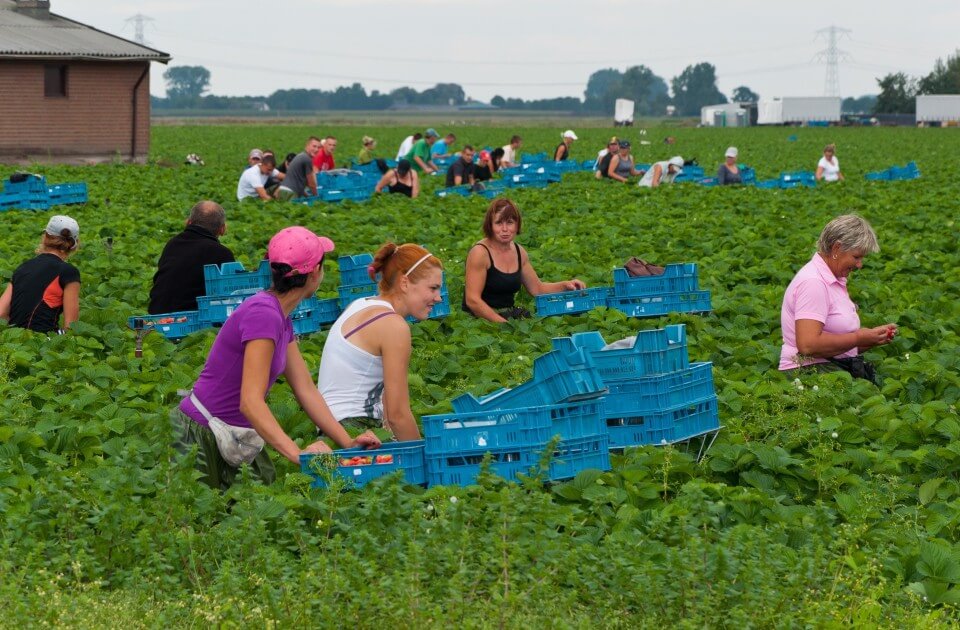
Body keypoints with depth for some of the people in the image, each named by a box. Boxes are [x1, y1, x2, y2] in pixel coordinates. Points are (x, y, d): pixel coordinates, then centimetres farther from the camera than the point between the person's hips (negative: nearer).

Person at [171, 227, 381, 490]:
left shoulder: (281, 319, 6)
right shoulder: (263, 315, -23)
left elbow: (306, 390, 9)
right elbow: (251, 401, -29)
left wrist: (347, 442, 1)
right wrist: (297, 454, -36)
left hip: (237, 438, 9)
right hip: (198, 437, -9)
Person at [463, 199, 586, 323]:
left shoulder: (519, 252, 8)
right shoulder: (480, 252, -13)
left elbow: (537, 288, 19)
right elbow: (472, 300, -18)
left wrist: (565, 285, 1)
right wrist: (503, 323, -23)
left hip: (508, 315, 7)